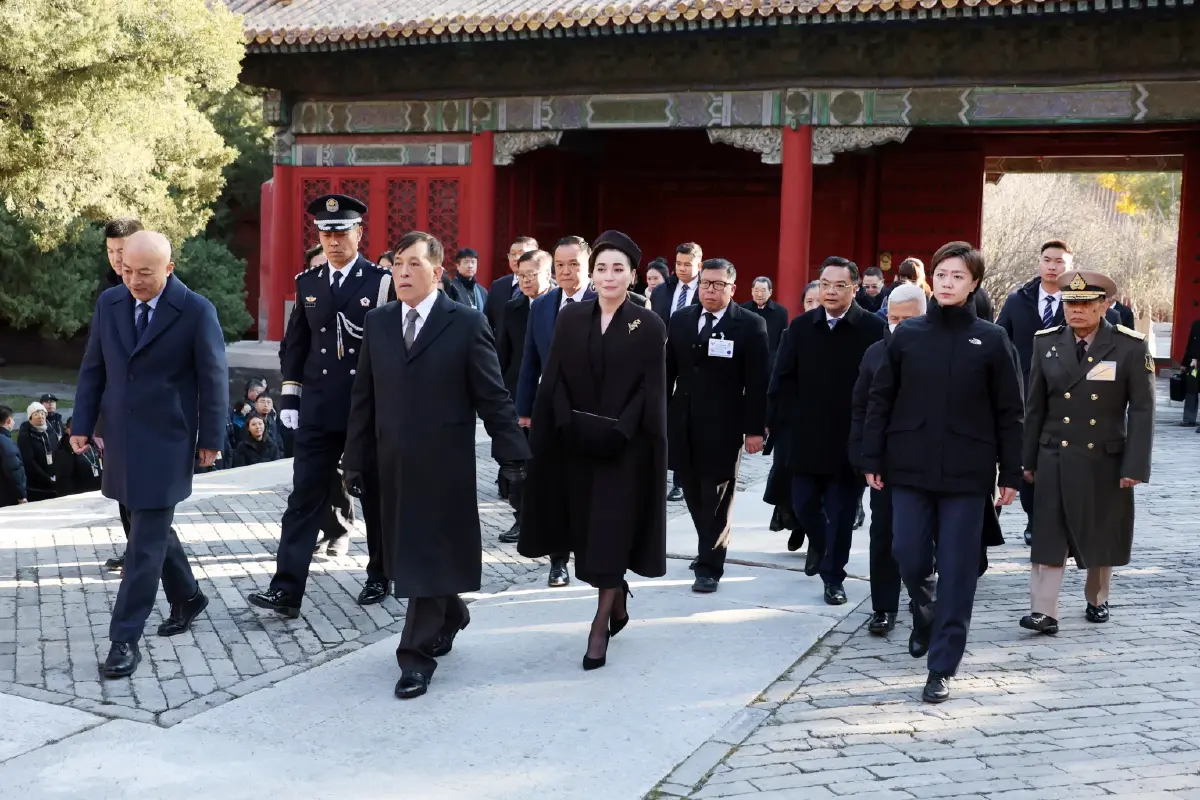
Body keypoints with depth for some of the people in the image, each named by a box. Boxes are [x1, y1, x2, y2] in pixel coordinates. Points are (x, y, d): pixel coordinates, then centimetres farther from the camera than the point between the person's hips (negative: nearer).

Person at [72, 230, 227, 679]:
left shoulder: (196, 311, -12)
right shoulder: (109, 302, 3)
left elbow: (214, 378, -6)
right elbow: (93, 368, 10)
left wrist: (210, 439, -4)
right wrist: (83, 424, 5)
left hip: (165, 442, -5)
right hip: (120, 439, 6)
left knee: (146, 541, -4)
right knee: (152, 526, 17)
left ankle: (125, 639, 0)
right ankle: (186, 598, 37)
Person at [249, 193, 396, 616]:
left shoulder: (383, 282, -4)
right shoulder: (307, 283, 8)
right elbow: (295, 344, 12)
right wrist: (289, 397, 7)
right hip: (318, 408, 3)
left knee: (376, 495, 10)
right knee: (305, 497, -2)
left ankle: (379, 576, 26)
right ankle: (287, 589, -2)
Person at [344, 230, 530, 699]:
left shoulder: (467, 323, -5)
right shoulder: (376, 324, 8)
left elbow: (492, 396, -5)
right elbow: (363, 398, 10)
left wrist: (512, 454, -8)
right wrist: (356, 460, 9)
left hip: (444, 462, -5)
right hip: (394, 462, 5)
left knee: (428, 554, -2)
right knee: (408, 553, 14)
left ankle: (417, 655, 7)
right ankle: (450, 615, 39)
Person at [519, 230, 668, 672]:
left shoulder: (649, 326, -4)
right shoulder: (570, 318, 5)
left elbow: (650, 391, -7)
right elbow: (555, 382, 3)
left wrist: (617, 432, -17)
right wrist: (570, 425, -11)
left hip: (625, 448, -4)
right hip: (576, 444, 4)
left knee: (611, 533, -5)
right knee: (589, 531, 11)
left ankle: (600, 627, 0)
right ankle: (618, 605, 32)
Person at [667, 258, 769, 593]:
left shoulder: (751, 325, -5)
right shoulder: (680, 320, 9)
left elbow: (758, 383, -7)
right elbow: (668, 372, 12)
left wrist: (755, 429, -10)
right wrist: (659, 415, 9)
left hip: (722, 427, -4)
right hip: (682, 424, 5)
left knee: (717, 498, 2)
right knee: (693, 494, 12)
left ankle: (710, 566, 10)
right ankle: (711, 547, 32)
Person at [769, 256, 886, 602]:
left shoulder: (875, 329, -8)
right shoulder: (800, 326, 2)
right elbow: (783, 379, 4)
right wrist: (783, 423, -1)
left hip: (851, 440, -3)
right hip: (806, 438, 3)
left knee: (842, 514, 5)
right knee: (803, 505, 12)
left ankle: (833, 576, 20)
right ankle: (818, 544, 43)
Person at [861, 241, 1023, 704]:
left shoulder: (992, 340, 0)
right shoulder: (906, 335, 4)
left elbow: (1009, 412, 2)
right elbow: (880, 400, 6)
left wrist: (1010, 474, 0)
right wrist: (873, 459, 2)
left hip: (967, 473, -1)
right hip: (910, 468, 2)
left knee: (957, 571, 1)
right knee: (909, 558, 5)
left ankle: (942, 668, 11)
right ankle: (924, 618, 37)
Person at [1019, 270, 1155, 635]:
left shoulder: (1131, 346, -8)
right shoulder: (1046, 342, 0)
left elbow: (1142, 410, -7)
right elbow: (1036, 407, 6)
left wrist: (1135, 465, -12)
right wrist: (1028, 458, 6)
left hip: (1106, 460, -1)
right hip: (1055, 459, 1)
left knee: (1101, 535, 14)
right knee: (1049, 535, -3)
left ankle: (1096, 599, 34)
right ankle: (1044, 611, -1)